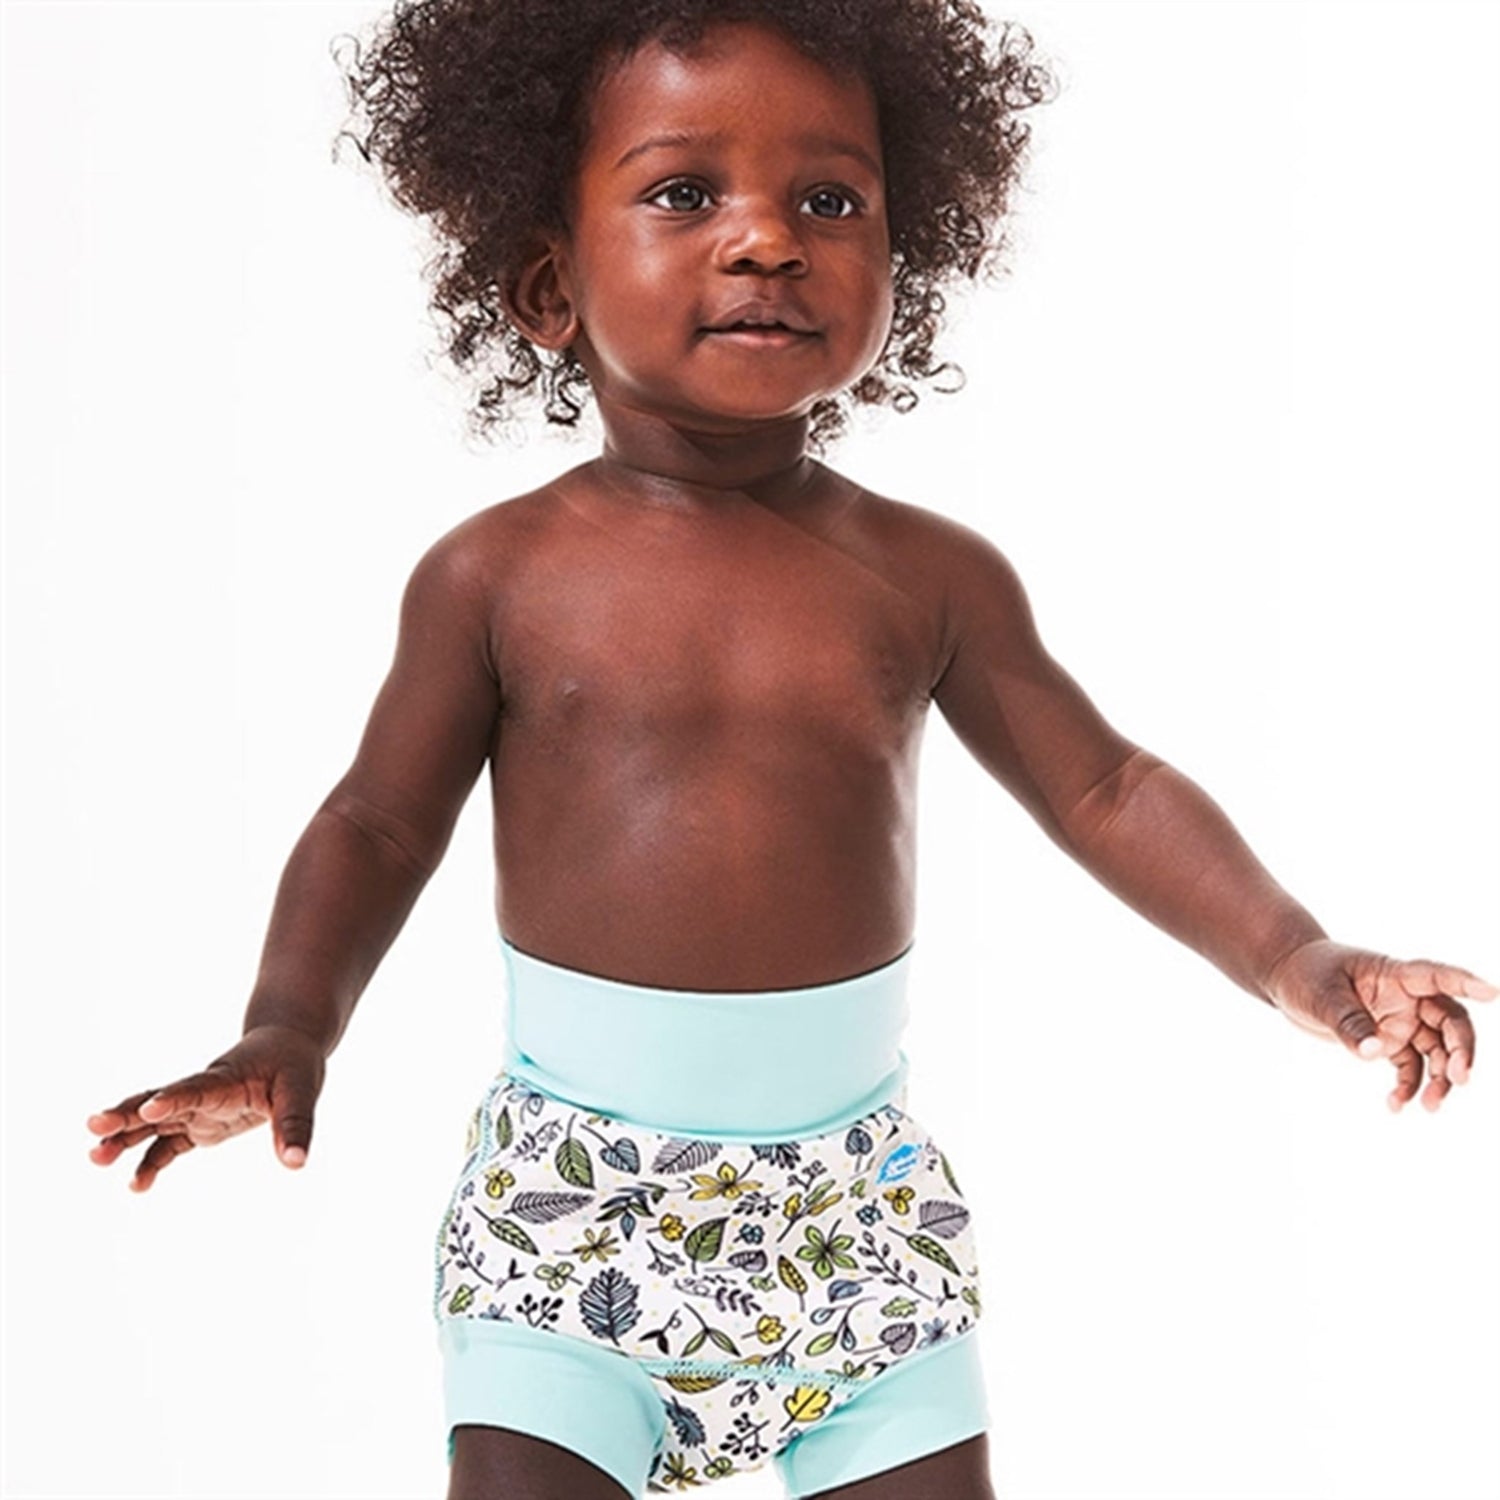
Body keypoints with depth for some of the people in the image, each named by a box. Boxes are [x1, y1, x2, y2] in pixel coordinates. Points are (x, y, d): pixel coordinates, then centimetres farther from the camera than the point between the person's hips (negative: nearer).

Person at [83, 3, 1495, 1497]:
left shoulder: (931, 576, -1)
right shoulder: (499, 573, -4)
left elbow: (1104, 789, 8)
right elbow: (379, 824, 4)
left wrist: (1289, 955, -3)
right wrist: (289, 1028, -10)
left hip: (859, 1202, 2)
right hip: (571, 1202, -1)